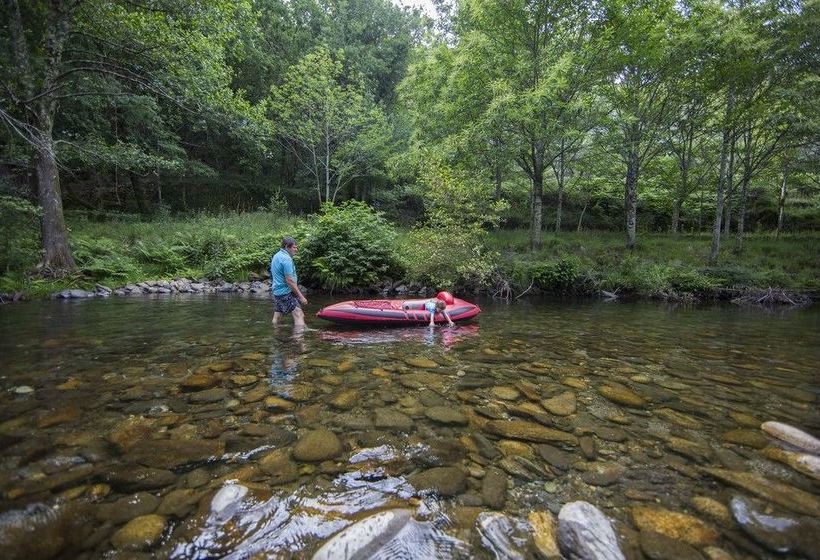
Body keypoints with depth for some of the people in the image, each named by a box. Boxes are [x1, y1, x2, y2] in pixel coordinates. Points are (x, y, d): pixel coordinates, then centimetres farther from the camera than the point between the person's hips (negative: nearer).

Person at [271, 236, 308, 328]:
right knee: (299, 316, -12)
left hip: (276, 291, 10)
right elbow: (290, 280, -21)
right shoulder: (286, 259, -18)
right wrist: (301, 296, -18)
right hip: (285, 292, -10)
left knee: (277, 317, 17)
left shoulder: (276, 256, 12)